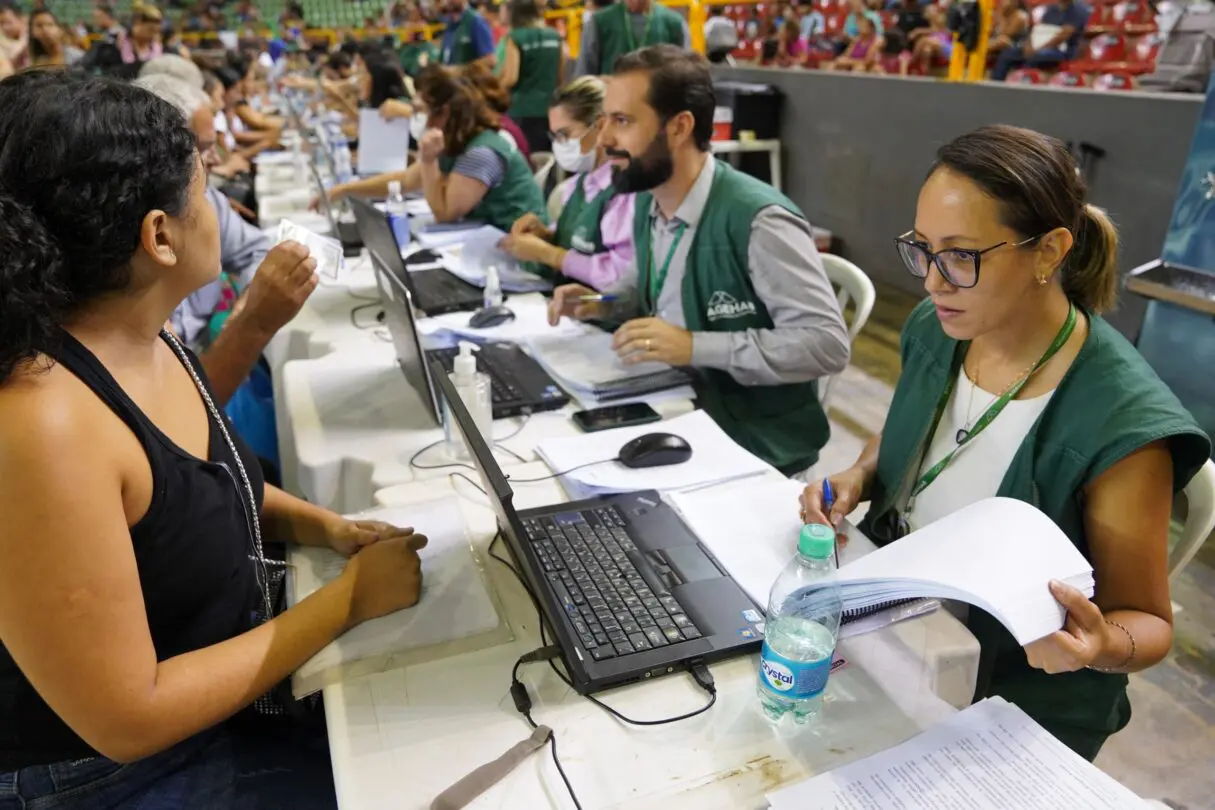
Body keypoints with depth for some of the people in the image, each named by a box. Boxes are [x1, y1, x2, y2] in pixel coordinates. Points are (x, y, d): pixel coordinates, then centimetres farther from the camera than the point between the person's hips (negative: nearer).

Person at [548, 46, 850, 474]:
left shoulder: (759, 221, -23)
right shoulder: (648, 201, 3)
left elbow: (827, 343, -25)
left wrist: (696, 345, -29)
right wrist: (604, 303, 1)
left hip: (754, 445, -7)